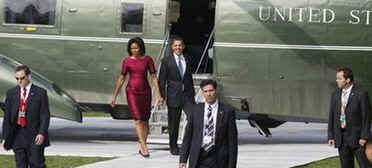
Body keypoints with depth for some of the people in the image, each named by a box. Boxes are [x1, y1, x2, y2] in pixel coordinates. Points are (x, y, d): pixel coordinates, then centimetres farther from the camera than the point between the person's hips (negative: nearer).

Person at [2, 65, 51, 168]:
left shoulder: (40, 93, 1)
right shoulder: (11, 93, 10)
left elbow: (45, 115, -3)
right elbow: (7, 117, 10)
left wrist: (42, 133, -15)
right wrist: (5, 137, 6)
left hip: (35, 137, -3)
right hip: (17, 136, 3)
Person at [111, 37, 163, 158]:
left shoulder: (147, 59, 0)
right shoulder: (127, 61, 0)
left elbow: (154, 77, 0)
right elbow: (121, 79, 6)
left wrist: (159, 95, -6)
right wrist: (114, 96, 7)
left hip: (145, 91, 2)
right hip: (132, 92, -2)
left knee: (145, 121, 7)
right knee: (138, 120, -13)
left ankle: (142, 147, 19)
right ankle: (144, 147, -19)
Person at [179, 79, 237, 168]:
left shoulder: (227, 111, 1)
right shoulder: (194, 110, 7)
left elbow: (232, 140, 1)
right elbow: (187, 136, 8)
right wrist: (183, 160, 1)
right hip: (198, 160, 1)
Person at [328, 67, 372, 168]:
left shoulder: (361, 94, -9)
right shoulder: (335, 95, 8)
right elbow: (332, 117, 10)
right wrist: (330, 136, 4)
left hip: (357, 137, -5)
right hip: (341, 138, 5)